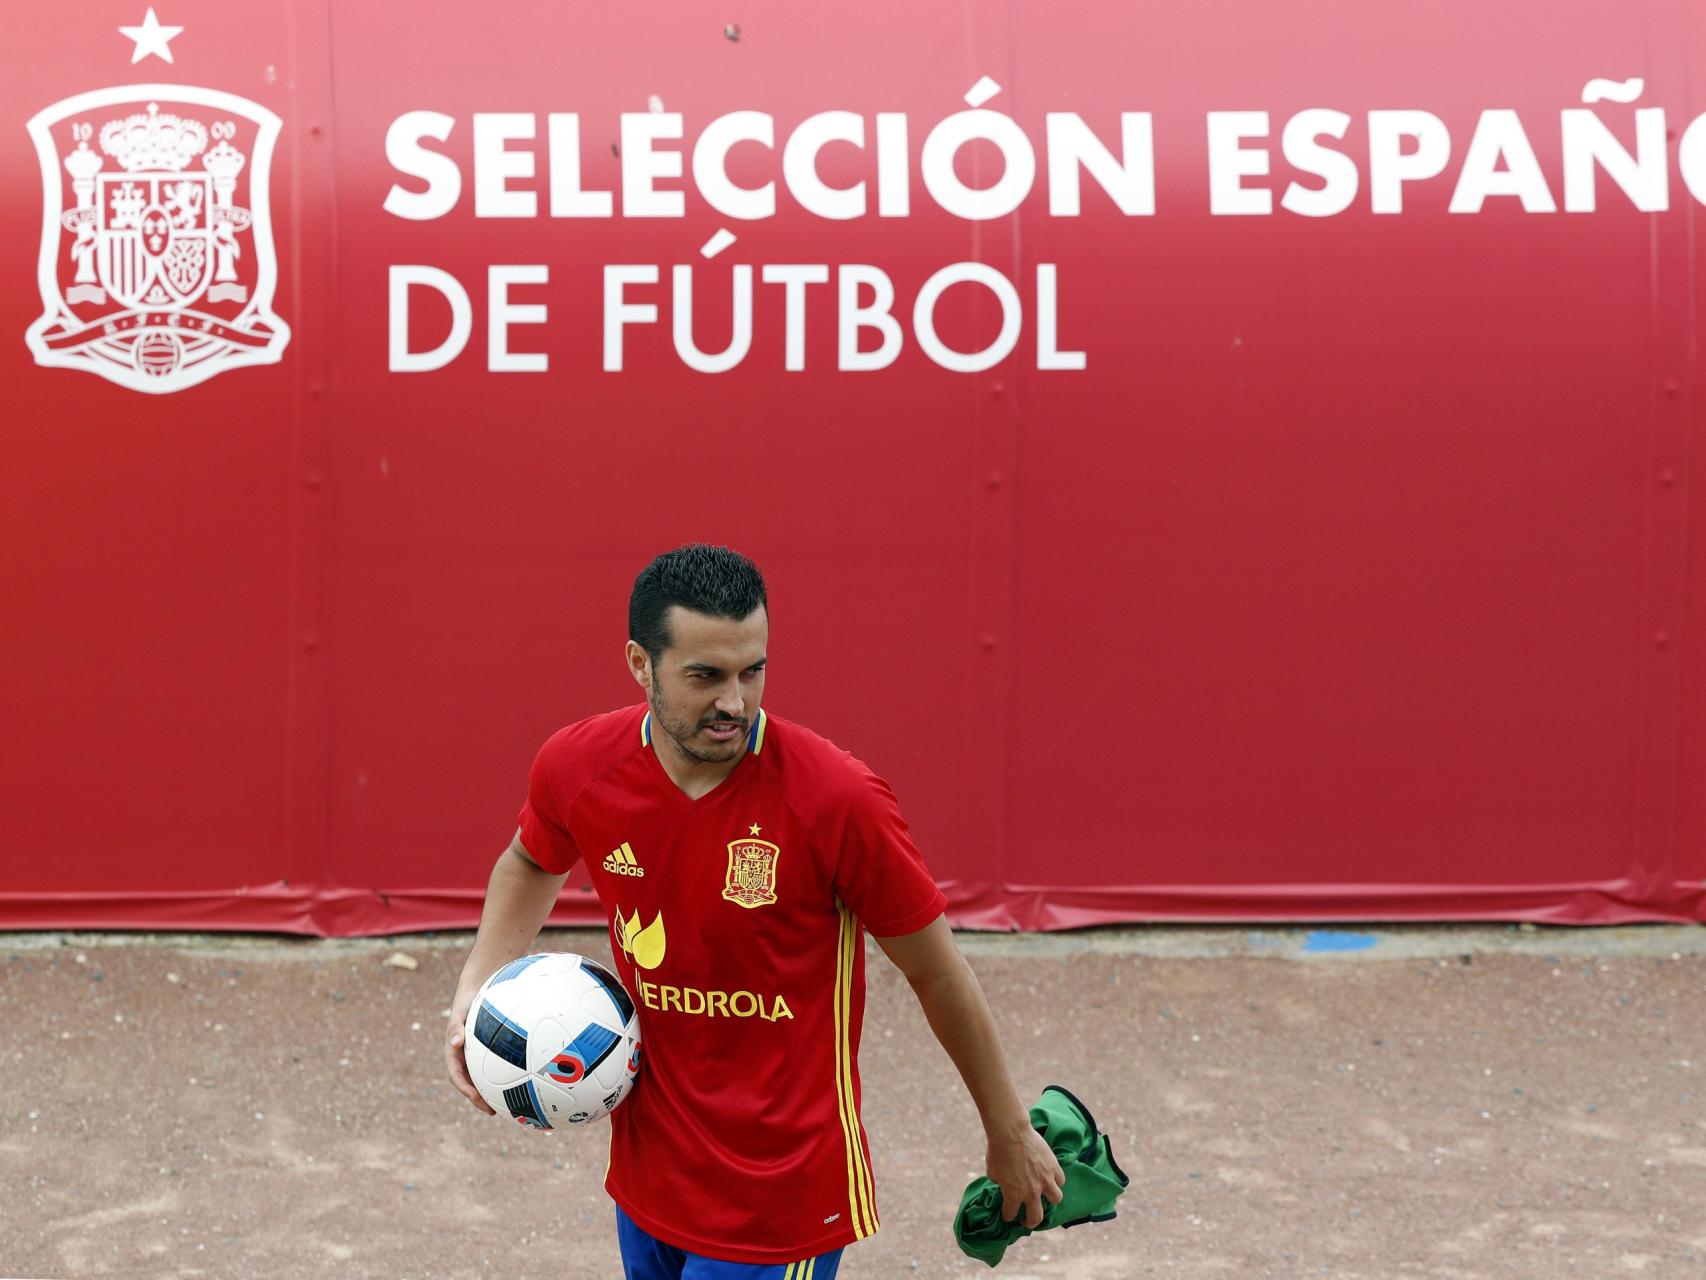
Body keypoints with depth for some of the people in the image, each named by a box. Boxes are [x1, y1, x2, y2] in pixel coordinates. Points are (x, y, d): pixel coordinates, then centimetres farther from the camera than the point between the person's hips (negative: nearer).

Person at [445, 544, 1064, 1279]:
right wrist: (478, 985, 2)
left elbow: (938, 975, -9)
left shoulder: (837, 800, -22)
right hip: (648, 1176, 5)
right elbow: (532, 863, 17)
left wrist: (1009, 1135, 2)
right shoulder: (577, 768, -9)